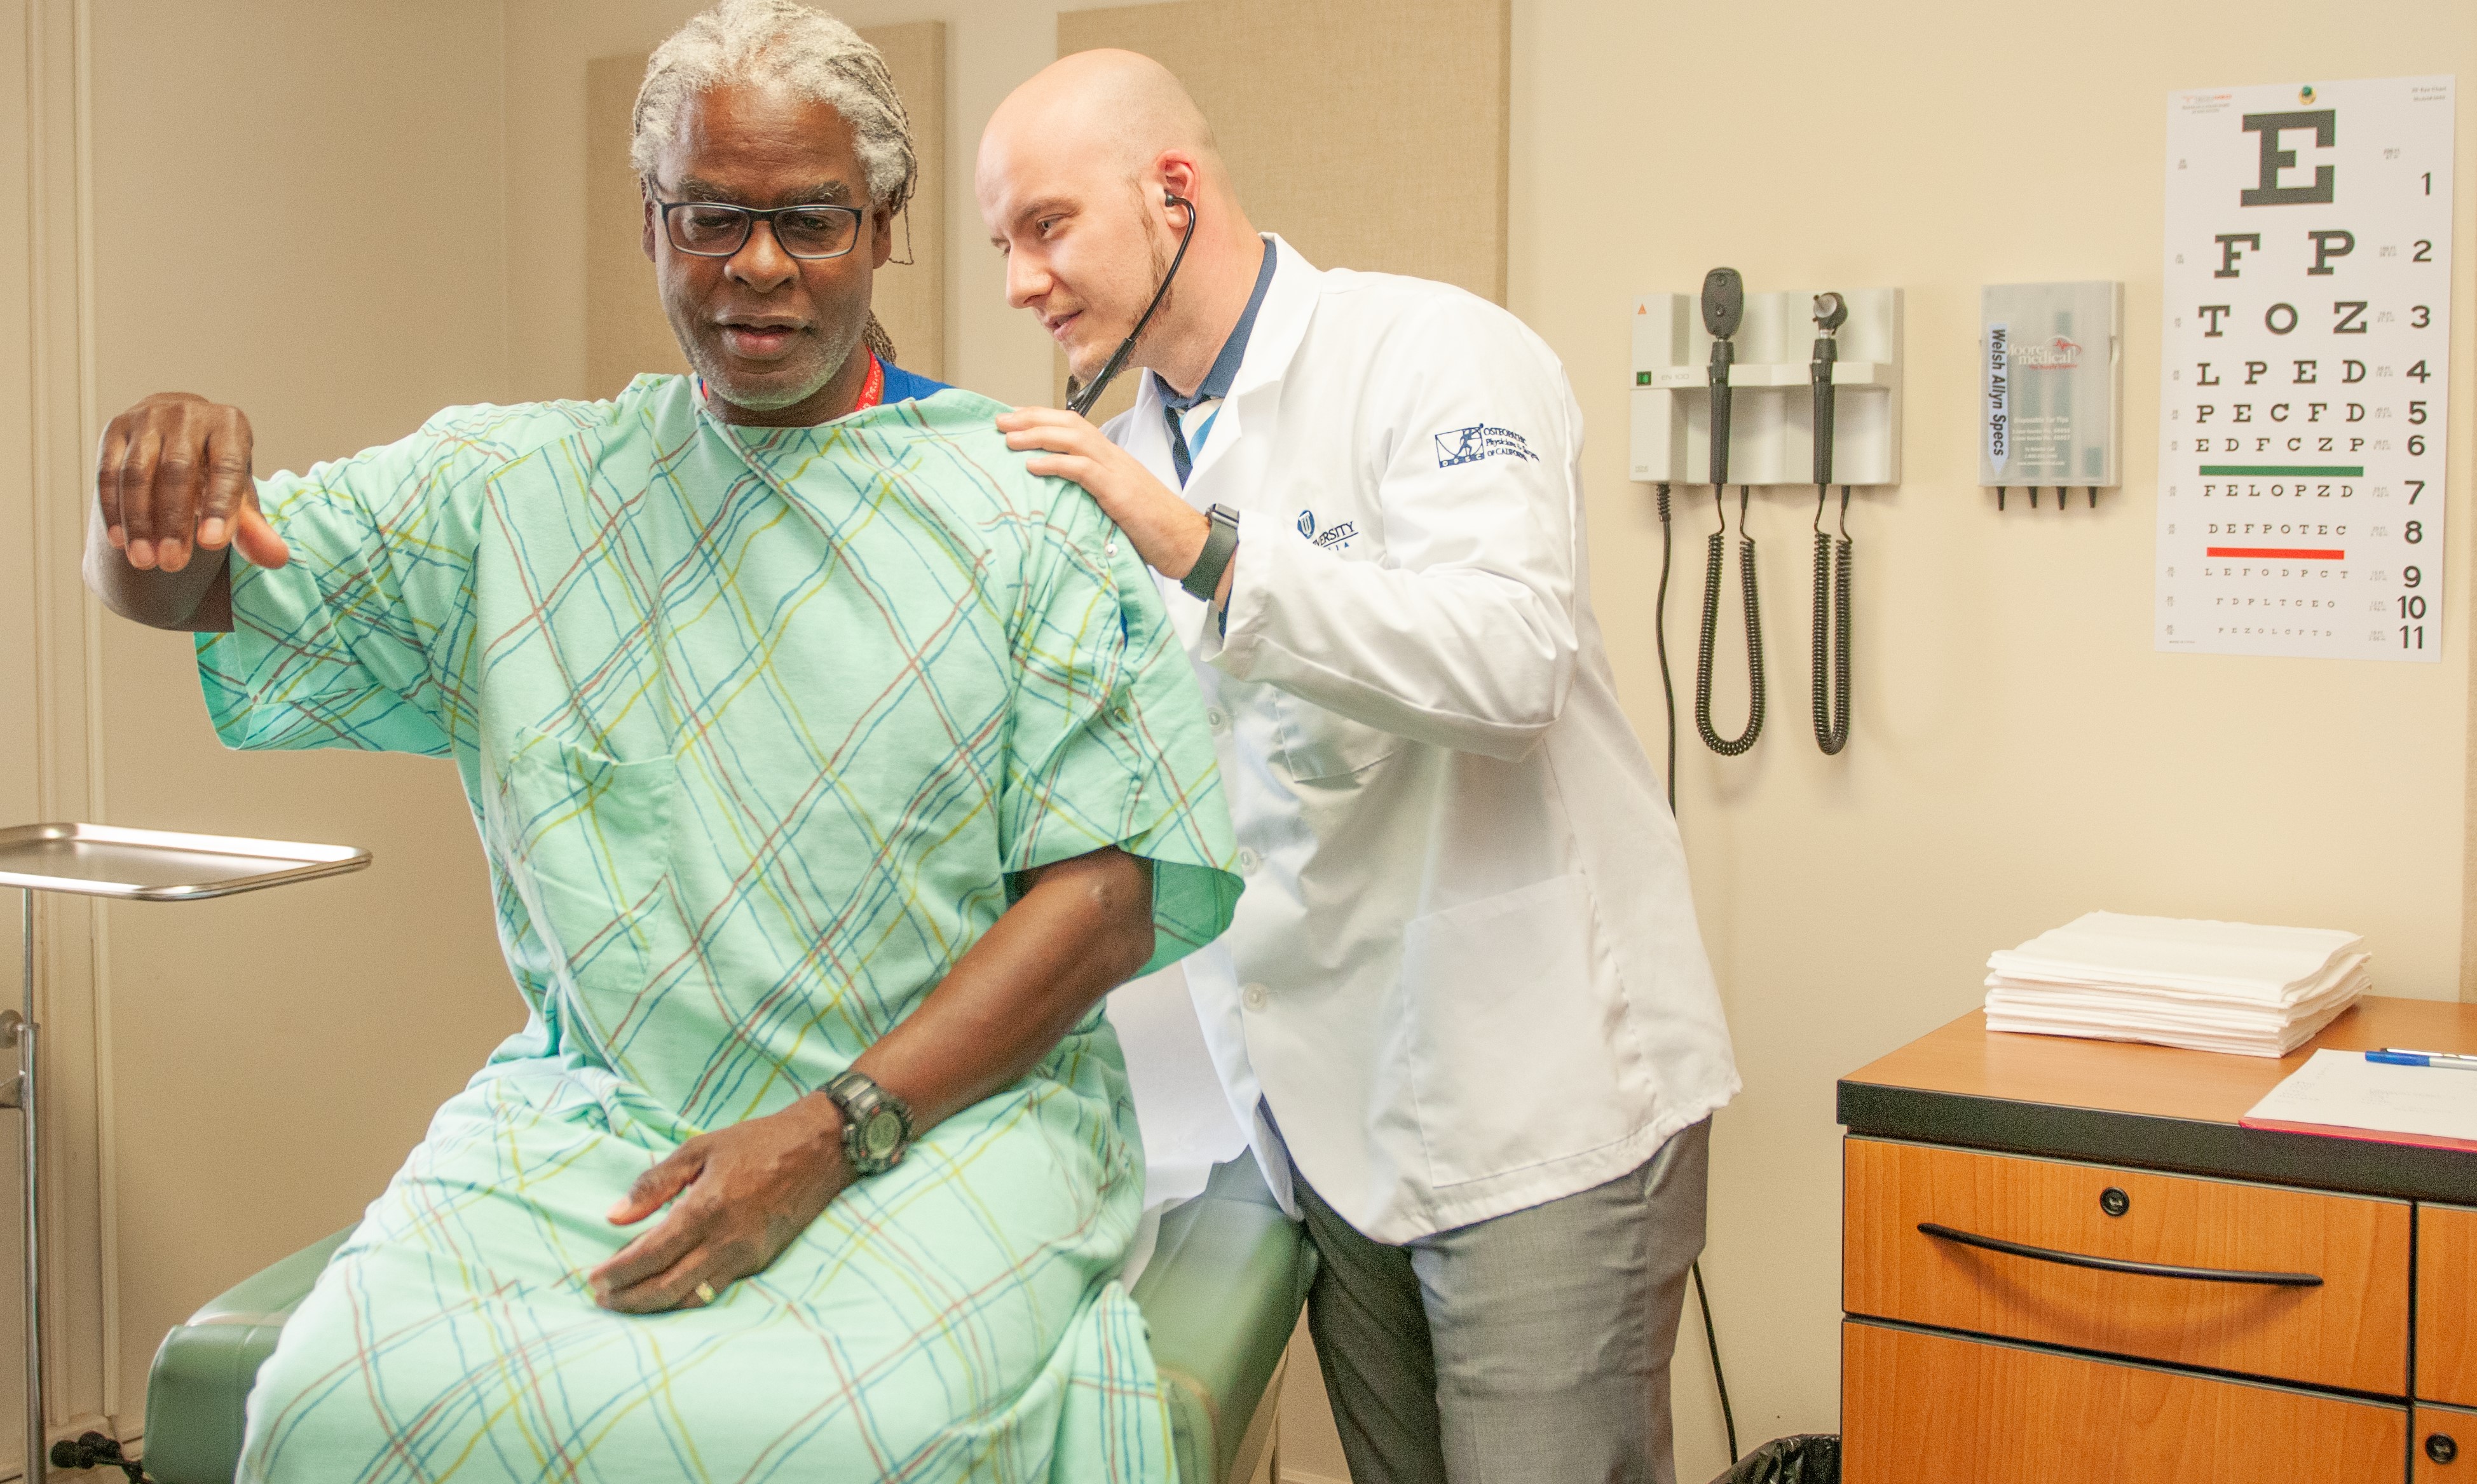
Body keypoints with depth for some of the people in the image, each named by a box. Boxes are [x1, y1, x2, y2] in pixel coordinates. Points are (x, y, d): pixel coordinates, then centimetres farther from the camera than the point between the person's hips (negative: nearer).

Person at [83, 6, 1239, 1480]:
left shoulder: (1030, 513, 2)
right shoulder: (516, 485, 11)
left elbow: (1110, 892, -4)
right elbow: (177, 587, 14)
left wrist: (832, 1136, -15)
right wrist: (163, 478, -12)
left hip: (947, 1106, -2)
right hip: (595, 1106, 3)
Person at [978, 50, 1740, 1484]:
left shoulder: (1432, 355, -10)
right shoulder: (1133, 456, 12)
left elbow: (1508, 661, -26)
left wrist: (1204, 551, -30)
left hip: (1535, 1089, -7)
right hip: (1336, 1112, 7)